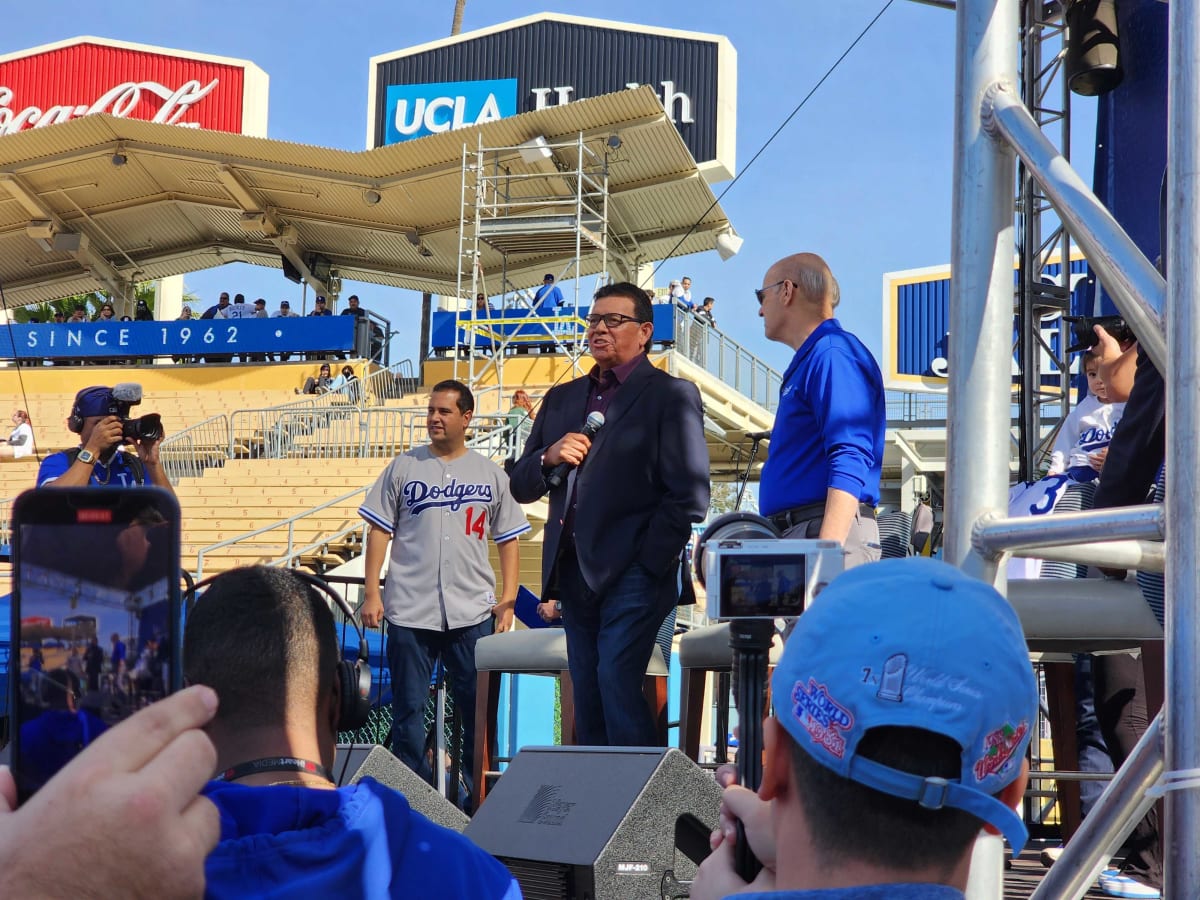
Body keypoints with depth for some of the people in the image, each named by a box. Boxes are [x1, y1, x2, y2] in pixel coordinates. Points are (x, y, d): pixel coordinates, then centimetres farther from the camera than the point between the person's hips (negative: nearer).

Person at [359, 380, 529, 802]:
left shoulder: (490, 474, 7)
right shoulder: (404, 467, 5)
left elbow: (508, 541, 9)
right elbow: (379, 531, 5)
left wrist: (508, 598, 1)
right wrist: (371, 593, -2)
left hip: (472, 612, 1)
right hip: (408, 609, 0)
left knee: (477, 705, 3)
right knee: (408, 707, 4)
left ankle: (478, 789, 15)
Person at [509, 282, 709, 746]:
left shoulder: (672, 395, 0)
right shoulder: (561, 399, 20)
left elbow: (689, 496, -7)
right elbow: (521, 486, 19)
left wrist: (647, 565, -13)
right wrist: (548, 457, -3)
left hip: (631, 574, -6)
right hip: (574, 574, 6)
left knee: (617, 685, -17)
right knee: (587, 704, 6)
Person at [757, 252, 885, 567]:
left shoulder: (833, 354, -8)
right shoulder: (808, 362, 23)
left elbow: (850, 462, -19)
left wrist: (825, 552, -27)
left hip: (832, 532, -10)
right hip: (795, 535, 10)